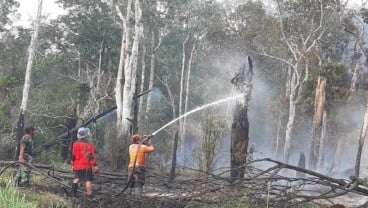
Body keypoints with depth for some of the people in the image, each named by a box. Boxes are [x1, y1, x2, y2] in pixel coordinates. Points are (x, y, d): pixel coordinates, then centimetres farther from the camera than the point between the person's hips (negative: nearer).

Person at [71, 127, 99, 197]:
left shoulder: (75, 144, 2)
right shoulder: (89, 145, -12)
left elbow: (73, 156, 9)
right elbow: (92, 157, -12)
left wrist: (73, 165, 19)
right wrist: (95, 166, -6)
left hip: (77, 166, 5)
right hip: (87, 166, -5)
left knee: (76, 178, 17)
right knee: (88, 180, -1)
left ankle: (74, 193, 5)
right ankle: (89, 194, -4)